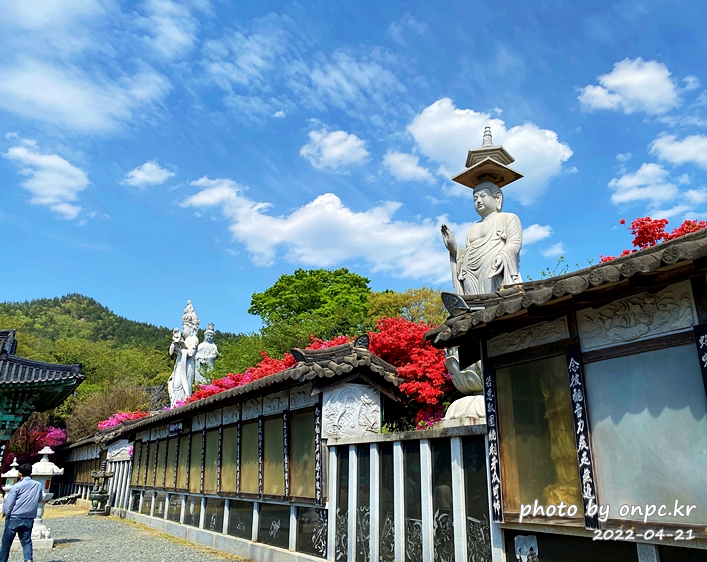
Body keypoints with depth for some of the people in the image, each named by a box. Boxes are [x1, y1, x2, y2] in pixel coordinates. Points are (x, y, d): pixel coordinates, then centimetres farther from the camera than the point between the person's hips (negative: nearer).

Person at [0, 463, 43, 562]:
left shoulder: (17, 486, -11)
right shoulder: (38, 485, 2)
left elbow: (9, 503, -8)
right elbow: (39, 499, 14)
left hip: (14, 518, -3)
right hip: (29, 519, 4)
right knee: (26, 541, 9)